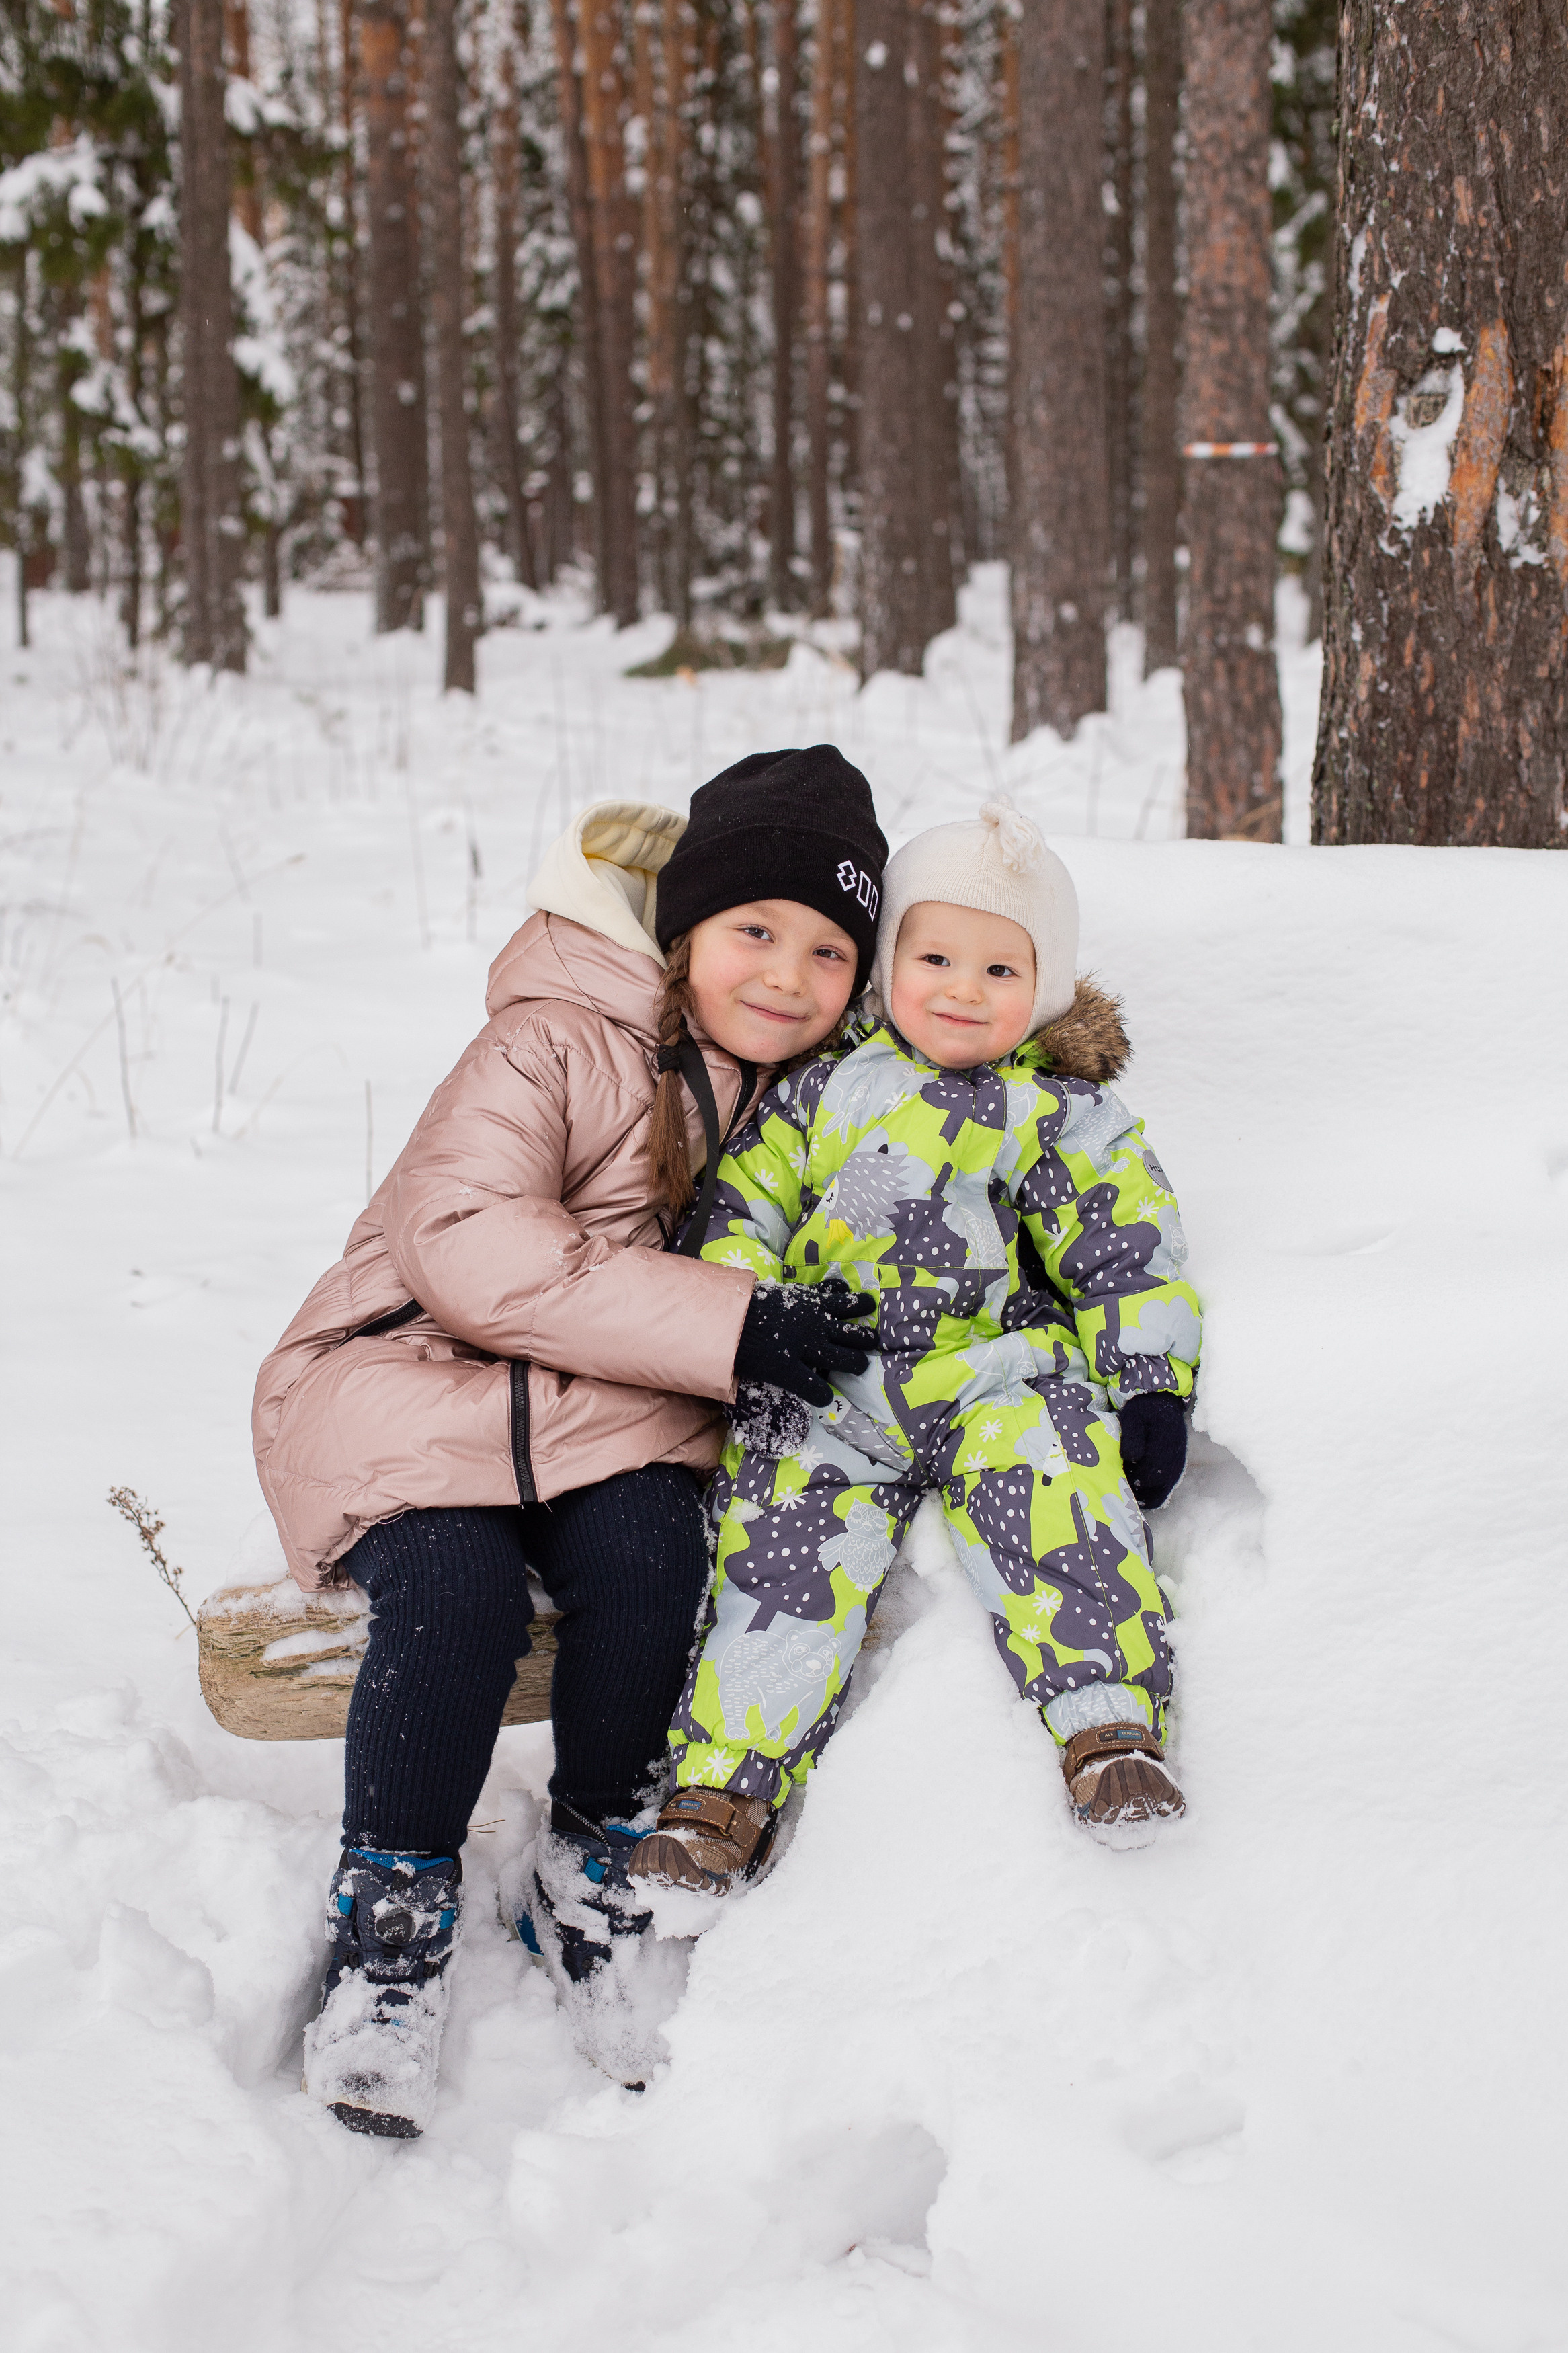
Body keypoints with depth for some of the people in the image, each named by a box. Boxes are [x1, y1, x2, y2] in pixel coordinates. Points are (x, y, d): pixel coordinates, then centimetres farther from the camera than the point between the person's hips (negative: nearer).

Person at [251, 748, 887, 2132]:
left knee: (649, 1555, -29)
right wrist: (722, 1325, -30)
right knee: (457, 1590, -32)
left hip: (608, 1400, 4)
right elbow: (468, 1247, -26)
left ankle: (600, 1876, -5)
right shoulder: (559, 1044, -15)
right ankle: (392, 1922, -11)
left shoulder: (808, 1082, 6)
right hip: (407, 1375, -4)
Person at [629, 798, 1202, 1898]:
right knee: (788, 1528, -21)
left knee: (1046, 1469, -31)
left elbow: (1131, 1257, 8)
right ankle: (724, 1788, -17)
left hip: (999, 1378, -1)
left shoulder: (1066, 1119, 9)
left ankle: (1113, 1729, -30)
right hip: (836, 1393, 1)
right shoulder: (829, 1090, 13)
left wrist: (1153, 1391, -3)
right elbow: (744, 1204, 14)